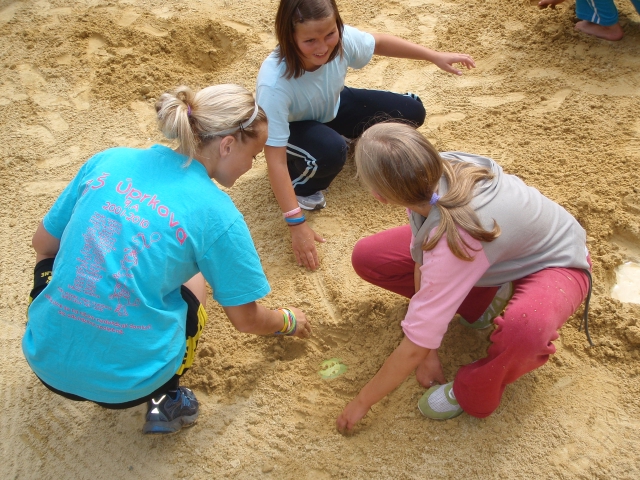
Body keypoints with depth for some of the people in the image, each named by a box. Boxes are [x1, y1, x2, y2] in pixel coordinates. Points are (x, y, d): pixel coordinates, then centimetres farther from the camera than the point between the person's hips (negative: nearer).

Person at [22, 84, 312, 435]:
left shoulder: (109, 162, -1)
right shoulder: (217, 214, -11)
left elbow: (43, 244, 11)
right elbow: (245, 319, 0)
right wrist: (288, 321, 21)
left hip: (45, 360, 3)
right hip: (127, 383, -3)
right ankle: (163, 400, 10)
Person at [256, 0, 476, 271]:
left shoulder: (342, 38, -29)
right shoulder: (274, 83, -42)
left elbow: (379, 42, -4)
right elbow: (275, 160, -39)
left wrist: (435, 57, 0)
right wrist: (297, 225, -40)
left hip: (332, 109, 5)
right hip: (292, 129, -5)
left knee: (411, 112, -4)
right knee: (331, 151, -38)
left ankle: (346, 136, 15)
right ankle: (301, 184, -6)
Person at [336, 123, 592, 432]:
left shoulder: (454, 239, -42)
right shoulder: (432, 176, -25)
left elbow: (415, 346, -34)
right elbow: (421, 260, -11)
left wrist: (362, 402, -19)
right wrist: (428, 353, -9)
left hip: (553, 263, -6)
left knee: (525, 328, -43)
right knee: (367, 257, -5)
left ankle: (473, 394, -10)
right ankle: (481, 299, 5)